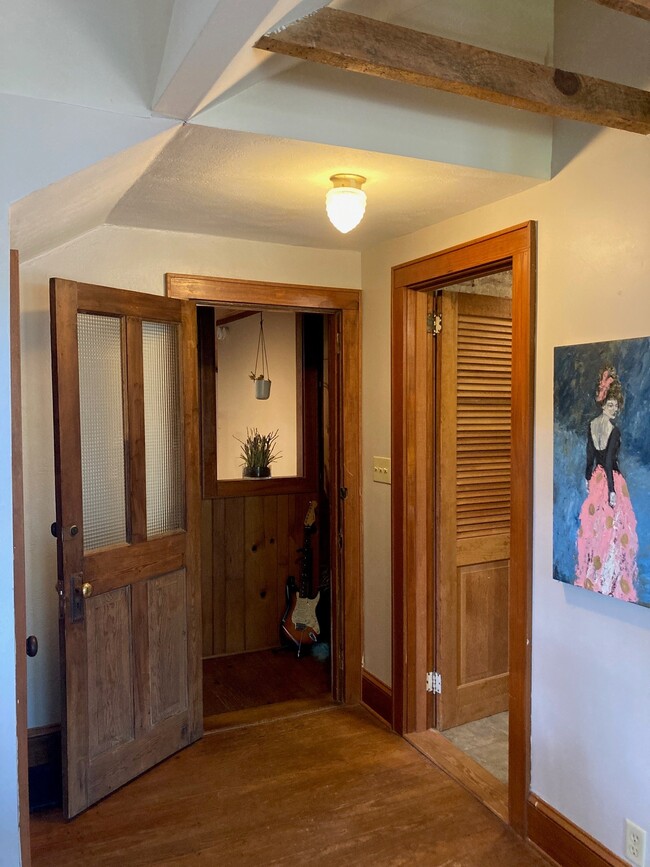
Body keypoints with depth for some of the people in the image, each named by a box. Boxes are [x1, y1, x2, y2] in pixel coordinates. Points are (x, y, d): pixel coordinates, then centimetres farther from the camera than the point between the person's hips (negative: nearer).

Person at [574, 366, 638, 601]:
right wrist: (612, 490, -20)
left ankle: (592, 576, 25)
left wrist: (588, 478, 17)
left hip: (596, 478, 7)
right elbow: (609, 461, -22)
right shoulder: (614, 430, -19)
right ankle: (610, 581, 8)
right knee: (613, 526, 1)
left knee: (594, 524, 14)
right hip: (611, 479, -7)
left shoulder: (591, 425, 1)